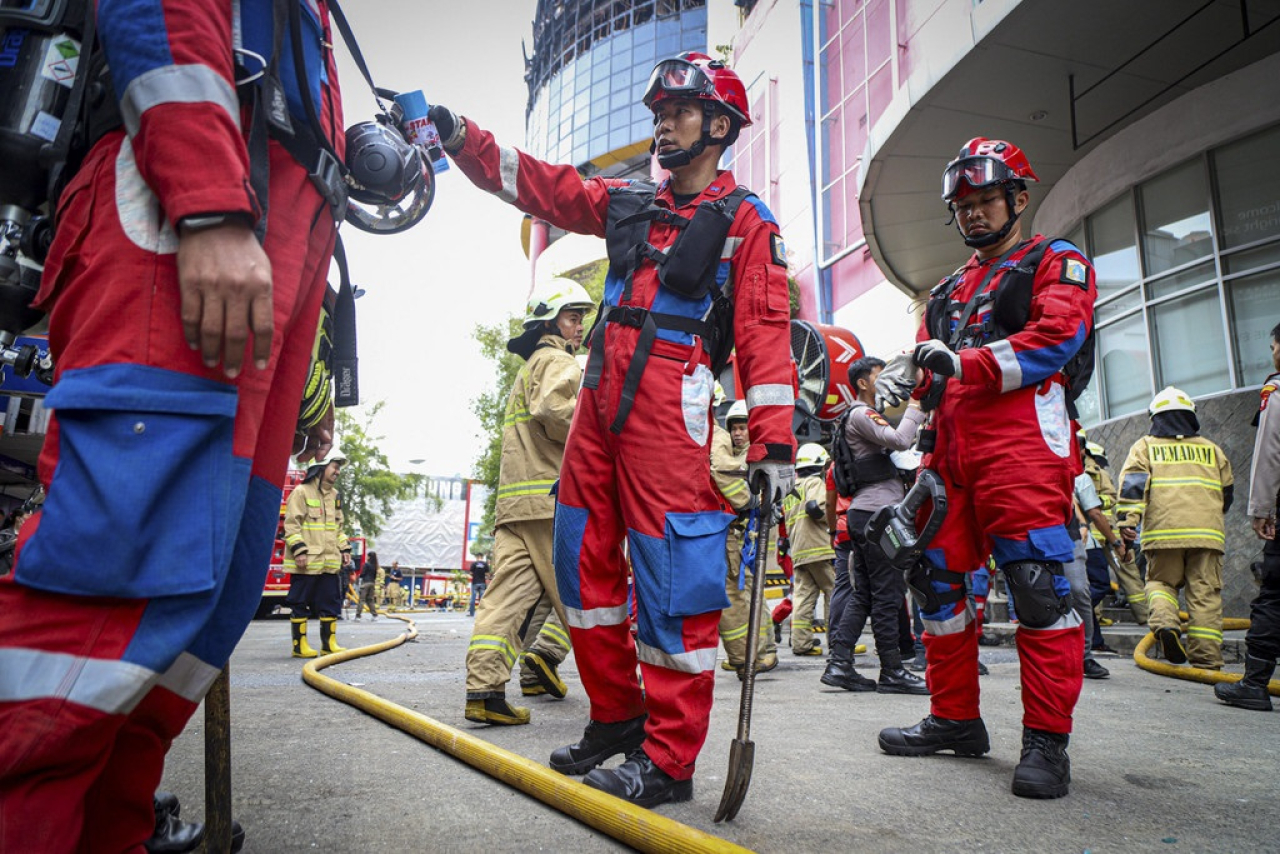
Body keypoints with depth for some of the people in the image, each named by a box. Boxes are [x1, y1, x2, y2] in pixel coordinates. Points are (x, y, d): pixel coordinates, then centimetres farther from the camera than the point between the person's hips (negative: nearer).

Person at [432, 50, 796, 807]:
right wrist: (458, 136, 8)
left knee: (671, 576, -9)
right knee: (584, 561, 10)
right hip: (600, 400, 7)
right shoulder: (626, 202, 21)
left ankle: (669, 760, 1)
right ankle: (616, 718, 24)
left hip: (669, 408, -7)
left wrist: (775, 444, -15)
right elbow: (535, 181, 20)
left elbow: (767, 336, -7)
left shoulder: (746, 222, 2)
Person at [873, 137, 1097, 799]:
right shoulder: (949, 290, 29)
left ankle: (1046, 741, -4)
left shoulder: (1056, 262, 10)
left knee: (1037, 582, -12)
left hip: (1021, 439, -6)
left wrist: (964, 363, -19)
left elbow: (1055, 340, -8)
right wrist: (907, 374, -4)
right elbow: (929, 362, 20)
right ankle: (956, 719, 16)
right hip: (951, 446, 7)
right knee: (934, 575, 5)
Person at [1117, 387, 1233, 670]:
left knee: (1161, 582, 14)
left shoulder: (1145, 446, 10)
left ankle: (1165, 622, -15)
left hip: (1163, 531, -1)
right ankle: (1207, 661, 1)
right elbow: (1228, 492, 26)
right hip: (1207, 531, 2)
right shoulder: (1211, 449, 18)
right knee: (1205, 594, 3)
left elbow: (1132, 485, -5)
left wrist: (1127, 523, -12)